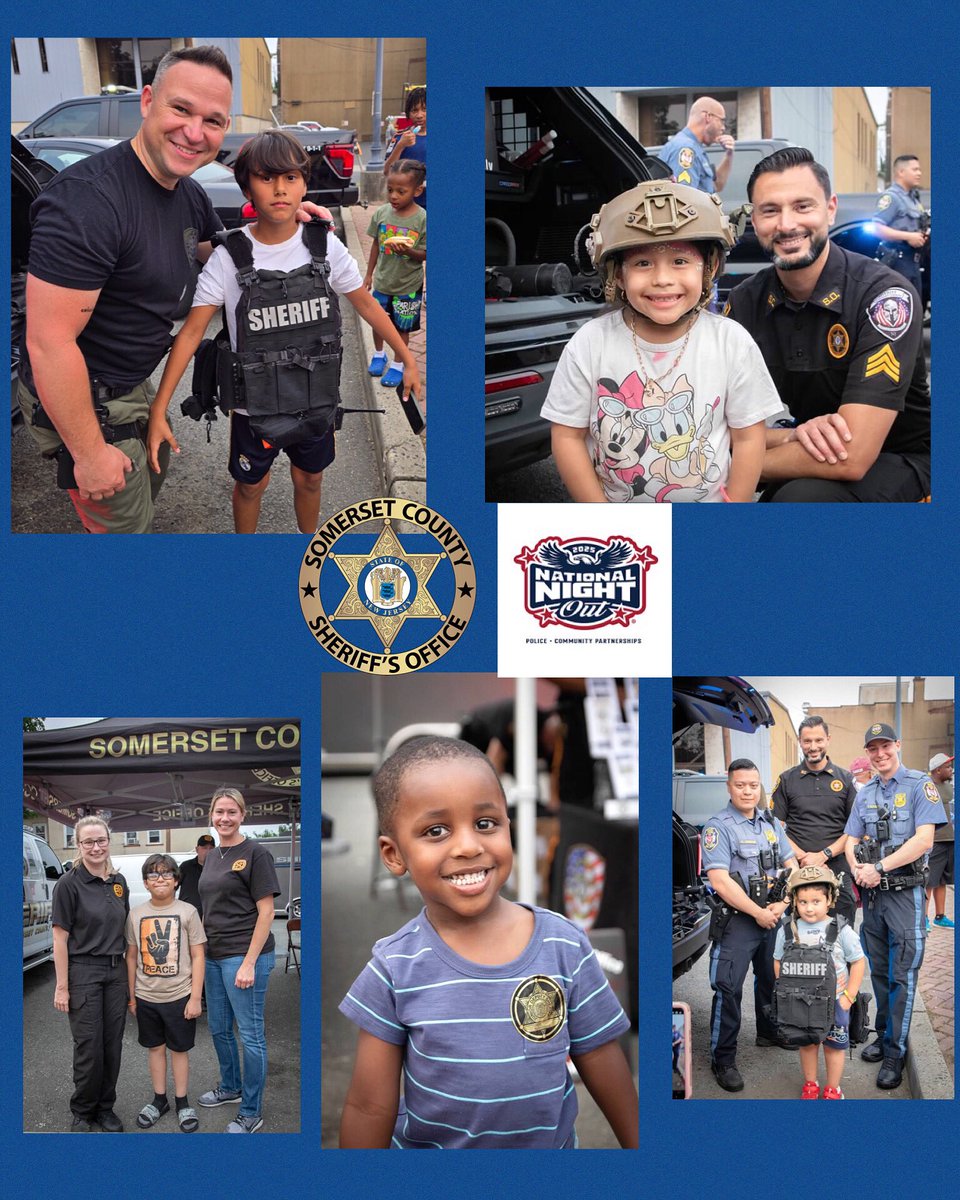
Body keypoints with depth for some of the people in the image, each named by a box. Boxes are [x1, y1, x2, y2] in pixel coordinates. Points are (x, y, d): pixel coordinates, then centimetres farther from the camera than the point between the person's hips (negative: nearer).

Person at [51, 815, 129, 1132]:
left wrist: (129, 974, 11)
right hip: (83, 972, -5)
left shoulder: (119, 882, 6)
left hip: (116, 972, 5)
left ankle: (105, 1108, 21)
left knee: (113, 1045, 8)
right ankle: (82, 1112, 16)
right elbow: (60, 937, -10)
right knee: (89, 1047, -1)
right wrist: (62, 987, -12)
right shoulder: (69, 883, -10)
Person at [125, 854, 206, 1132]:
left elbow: (197, 956, -6)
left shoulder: (187, 912, -7)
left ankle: (182, 1102, 21)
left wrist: (195, 997, -9)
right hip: (146, 997, 3)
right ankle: (159, 1099, 28)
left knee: (179, 1049, 8)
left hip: (179, 996, -3)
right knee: (155, 1047, 14)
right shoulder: (136, 915, 1)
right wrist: (131, 996, 8)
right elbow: (132, 956, 8)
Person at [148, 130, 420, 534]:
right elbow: (192, 331, -16)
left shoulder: (325, 247, -10)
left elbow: (366, 304, 4)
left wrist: (407, 359, 6)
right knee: (251, 485, 18)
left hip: (316, 399, 2)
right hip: (254, 405, -2)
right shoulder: (229, 257, -17)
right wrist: (159, 411, -20)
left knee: (309, 480, 21)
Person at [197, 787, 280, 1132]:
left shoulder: (256, 853, -11)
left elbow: (266, 911, -13)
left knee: (249, 1033, 0)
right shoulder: (213, 857, 12)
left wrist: (249, 963, -17)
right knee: (218, 1027, 18)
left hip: (244, 956, -8)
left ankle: (251, 1112, 10)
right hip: (214, 956, 8)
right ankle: (230, 1087, 38)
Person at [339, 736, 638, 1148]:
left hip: (551, 1143, 1)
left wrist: (637, 1146, 4)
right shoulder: (396, 968, -18)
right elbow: (370, 1108, -12)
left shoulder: (565, 946, -15)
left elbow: (604, 1068, -3)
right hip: (425, 1145, -1)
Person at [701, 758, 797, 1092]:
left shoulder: (772, 823, 11)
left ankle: (769, 1032, 41)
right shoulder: (718, 827, -10)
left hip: (774, 917, 6)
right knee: (728, 988, -11)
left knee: (773, 979, 19)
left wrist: (782, 904, -5)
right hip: (737, 920, -6)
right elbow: (720, 880, -17)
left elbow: (792, 867, 12)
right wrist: (758, 913, -15)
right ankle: (723, 1060, -4)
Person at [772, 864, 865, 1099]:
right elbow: (778, 962, 7)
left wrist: (848, 996, -6)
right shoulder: (787, 931, -6)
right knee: (807, 1044, 15)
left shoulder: (840, 930, -12)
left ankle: (833, 1089, 28)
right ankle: (810, 1085, 34)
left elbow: (858, 961, -4)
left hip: (835, 1001, -2)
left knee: (834, 1045, 11)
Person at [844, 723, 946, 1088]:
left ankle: (894, 1053, 0)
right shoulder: (865, 794, 12)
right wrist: (859, 871, -8)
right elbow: (851, 841, 13)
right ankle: (884, 1034, 26)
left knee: (902, 976, -4)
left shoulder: (920, 785, -6)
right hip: (871, 893, 6)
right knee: (879, 971, 14)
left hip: (904, 892, -6)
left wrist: (879, 867, -19)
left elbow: (923, 840, -16)